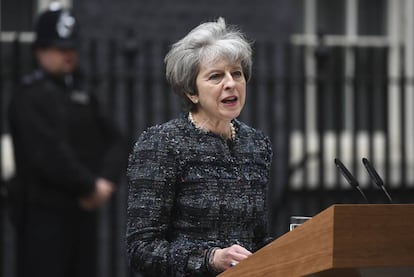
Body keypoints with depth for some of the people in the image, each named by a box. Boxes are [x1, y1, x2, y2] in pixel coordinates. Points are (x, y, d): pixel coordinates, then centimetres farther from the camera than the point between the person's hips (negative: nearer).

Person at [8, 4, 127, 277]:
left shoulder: (83, 96, 17)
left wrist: (107, 182, -6)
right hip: (44, 213, -8)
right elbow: (49, 155, -21)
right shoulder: (30, 96, -9)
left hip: (84, 211, 8)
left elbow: (116, 144, 13)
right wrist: (90, 187, -13)